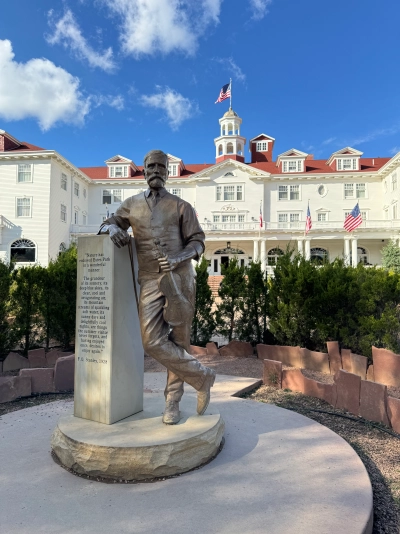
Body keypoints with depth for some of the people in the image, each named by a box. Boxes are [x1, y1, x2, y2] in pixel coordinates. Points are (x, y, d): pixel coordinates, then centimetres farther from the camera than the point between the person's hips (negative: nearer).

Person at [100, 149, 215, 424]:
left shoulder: (181, 206, 10)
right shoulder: (132, 204, 17)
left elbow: (197, 242, 6)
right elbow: (108, 223, 25)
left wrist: (178, 258, -15)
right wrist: (113, 228, -1)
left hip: (180, 276, -1)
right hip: (150, 280, 2)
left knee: (179, 339, 2)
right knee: (152, 341, -10)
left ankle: (173, 401, 18)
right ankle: (201, 375, 8)